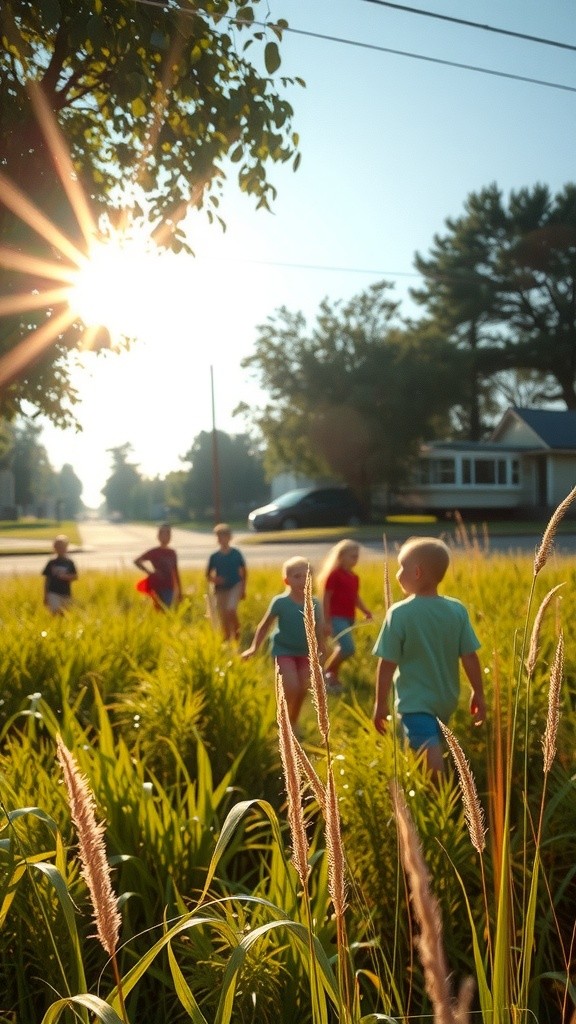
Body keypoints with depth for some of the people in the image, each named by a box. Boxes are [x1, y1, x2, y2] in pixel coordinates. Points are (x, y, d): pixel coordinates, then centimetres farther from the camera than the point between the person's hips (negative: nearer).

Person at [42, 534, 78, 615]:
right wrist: (45, 596, 5)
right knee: (55, 612, -15)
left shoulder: (69, 562, 4)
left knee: (63, 614, 7)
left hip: (66, 594, 1)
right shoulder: (51, 563, 5)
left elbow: (75, 576, 2)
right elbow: (47, 580, 7)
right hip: (53, 593, -1)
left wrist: (66, 577, -17)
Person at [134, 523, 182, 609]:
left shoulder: (172, 553, 11)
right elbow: (137, 561, -6)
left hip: (169, 587, 5)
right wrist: (150, 572, -14)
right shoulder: (154, 552, -3)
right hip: (158, 587, -5)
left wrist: (180, 590, 15)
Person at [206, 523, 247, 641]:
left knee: (231, 609, -25)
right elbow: (208, 575, 8)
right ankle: (227, 638, 20)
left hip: (235, 586, -2)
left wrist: (243, 589, 5)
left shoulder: (236, 554, -2)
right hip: (220, 588, 3)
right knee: (223, 617, 5)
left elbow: (244, 572, 7)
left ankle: (237, 631, -2)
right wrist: (214, 579, -14)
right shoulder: (214, 556, 1)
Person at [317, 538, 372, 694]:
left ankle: (332, 678, 27)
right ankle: (325, 673, -1)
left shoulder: (354, 577, 12)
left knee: (341, 648, 13)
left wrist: (365, 611, 3)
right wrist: (326, 622, -15)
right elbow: (325, 599, -12)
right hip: (336, 617, -8)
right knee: (348, 648, -18)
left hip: (348, 618, 8)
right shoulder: (334, 574, -11)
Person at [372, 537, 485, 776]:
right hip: (446, 700, 6)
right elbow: (470, 658, -3)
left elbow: (387, 664, -14)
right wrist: (478, 695, 9)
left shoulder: (399, 613, -18)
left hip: (415, 703, -6)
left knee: (431, 762, -8)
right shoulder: (457, 610, -6)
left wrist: (380, 704, -4)